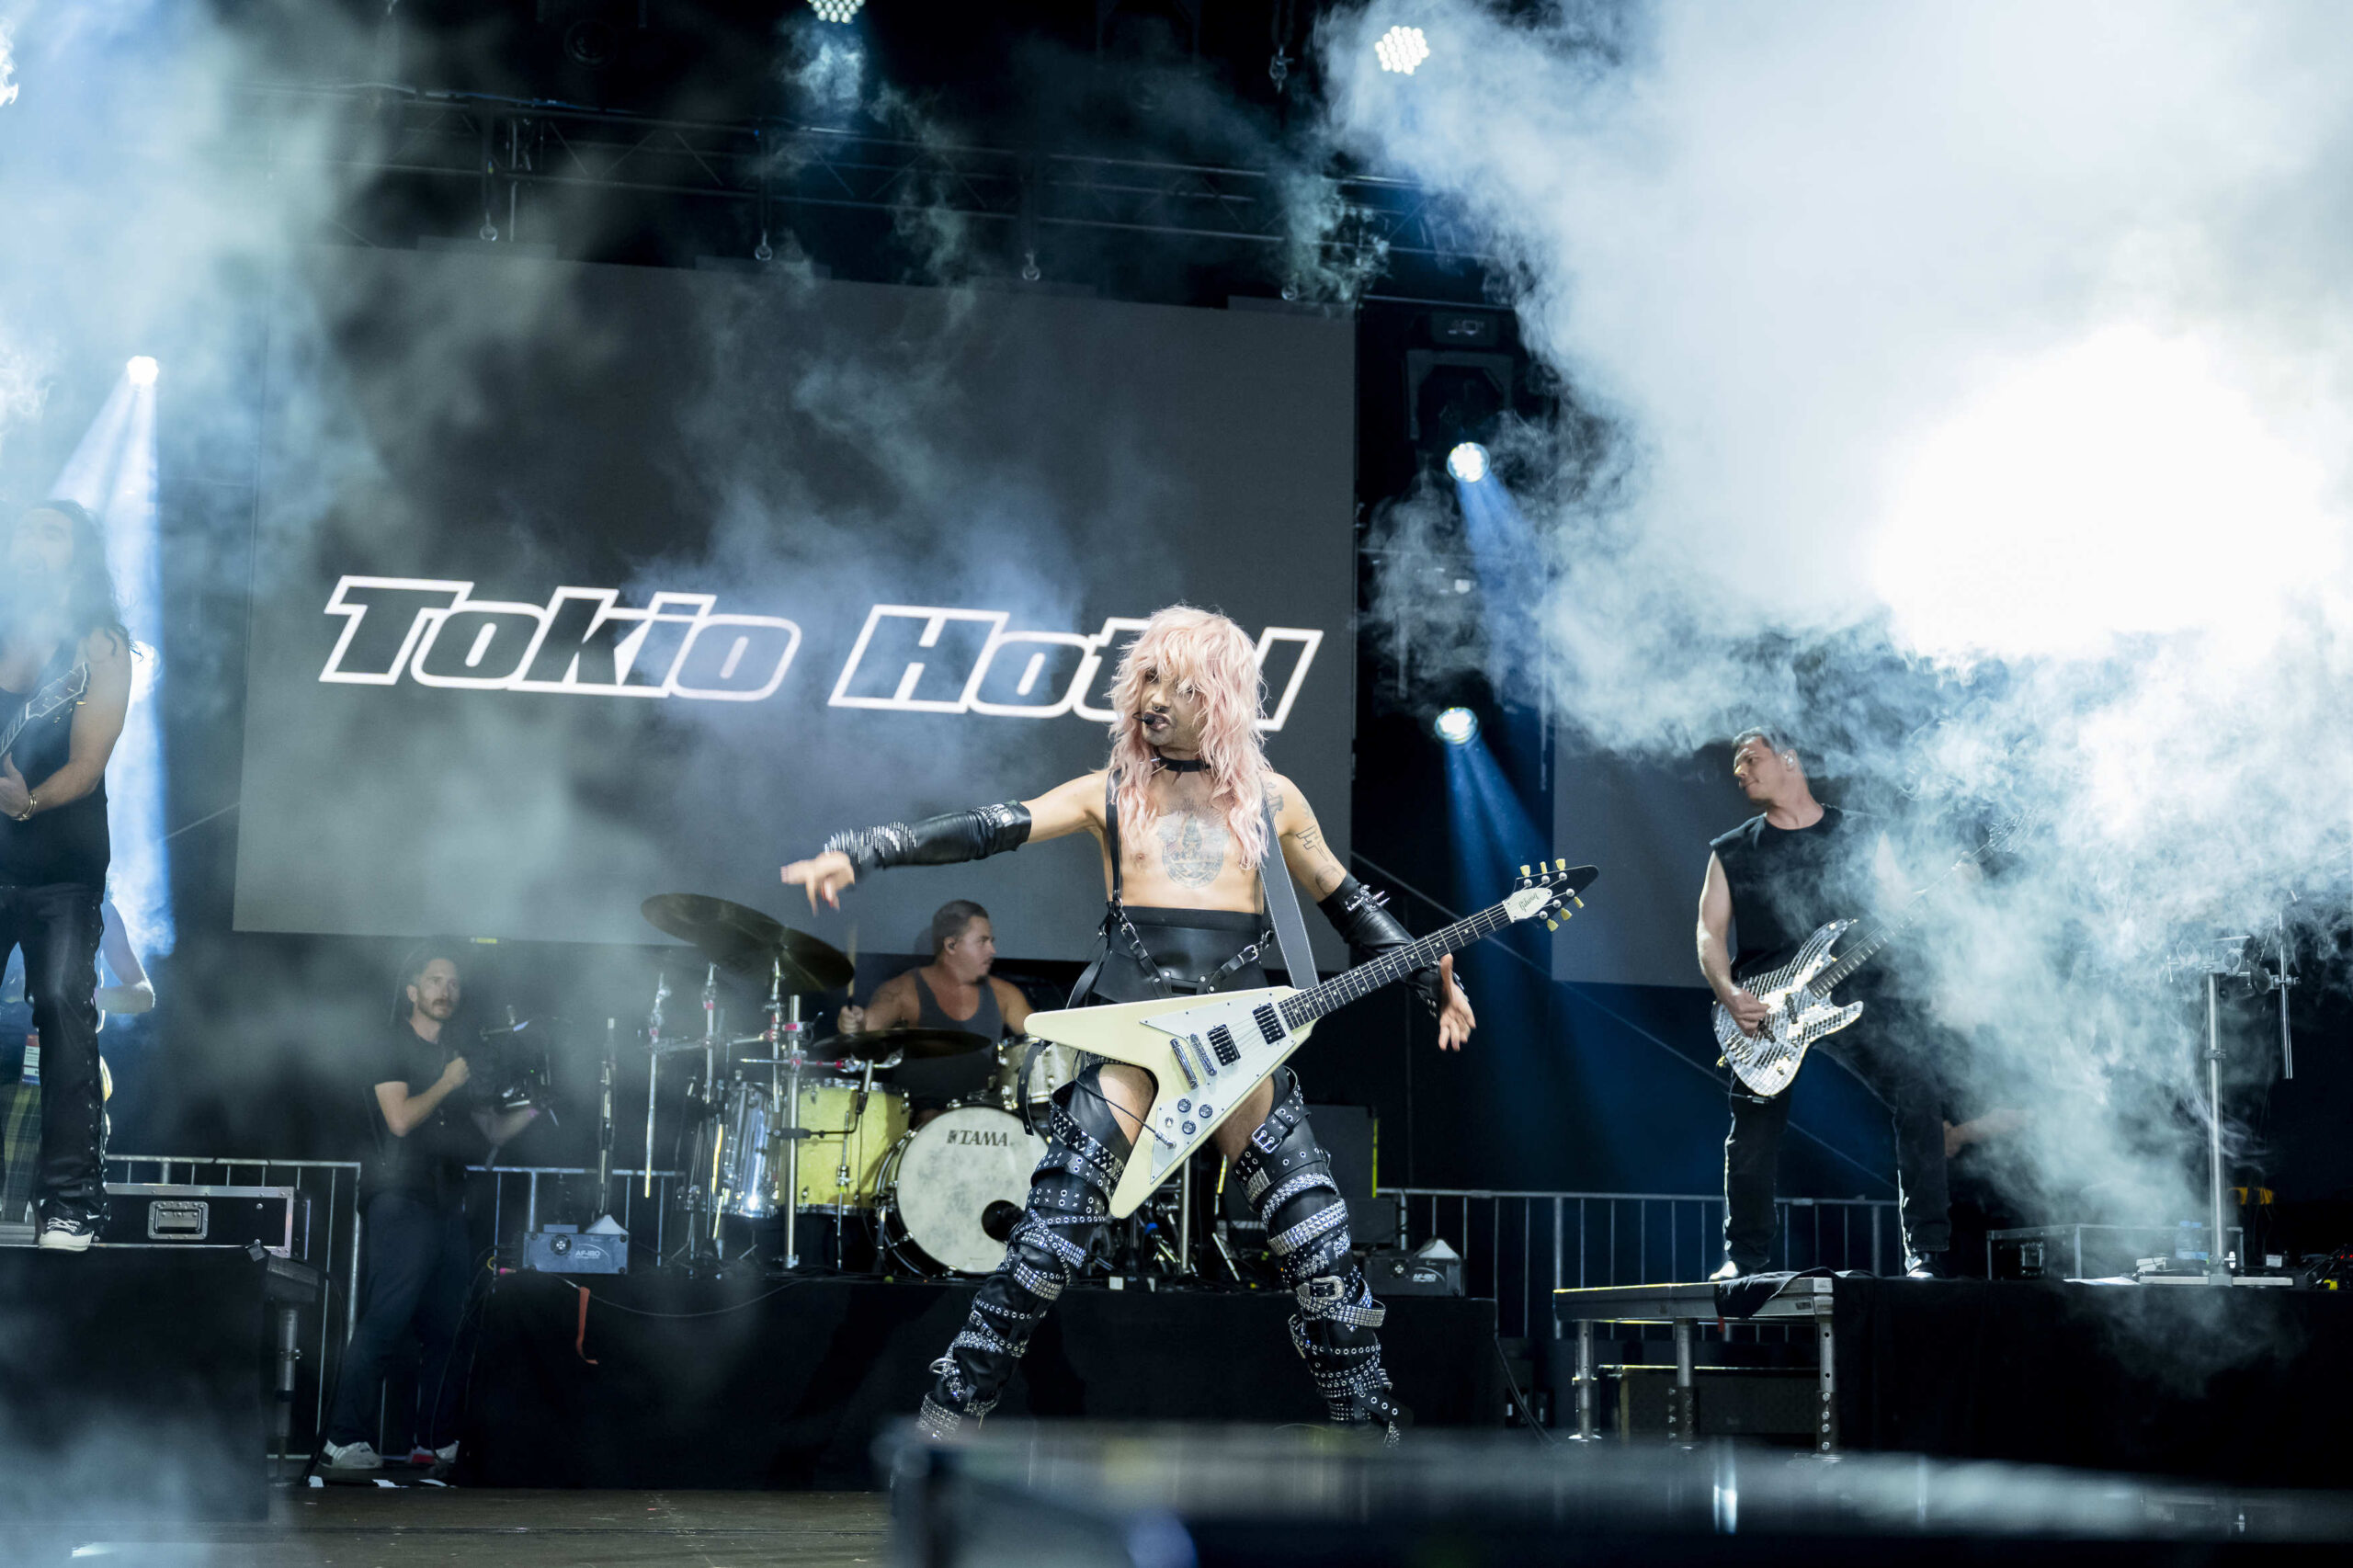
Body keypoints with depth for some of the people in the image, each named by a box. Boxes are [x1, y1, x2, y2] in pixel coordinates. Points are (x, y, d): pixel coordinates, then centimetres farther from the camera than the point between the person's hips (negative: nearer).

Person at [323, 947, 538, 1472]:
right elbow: (400, 1118, -12)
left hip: (447, 1206, 7)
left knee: (449, 1328, 3)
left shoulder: (458, 1055, 21)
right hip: (401, 1198, -7)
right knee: (386, 1322, -14)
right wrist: (448, 1083, -3)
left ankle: (437, 1441, 9)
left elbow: (491, 1132, 22)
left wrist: (536, 1106, 8)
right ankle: (345, 1439, -12)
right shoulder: (392, 1047, 2)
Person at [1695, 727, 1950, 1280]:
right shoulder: (1732, 852, 12)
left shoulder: (1861, 836, 11)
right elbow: (1710, 933, 7)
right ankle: (1743, 1259, 18)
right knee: (1751, 1136, -3)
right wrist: (1730, 994, -11)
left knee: (1917, 1092, -20)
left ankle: (1926, 1250, -14)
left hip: (1855, 995, -1)